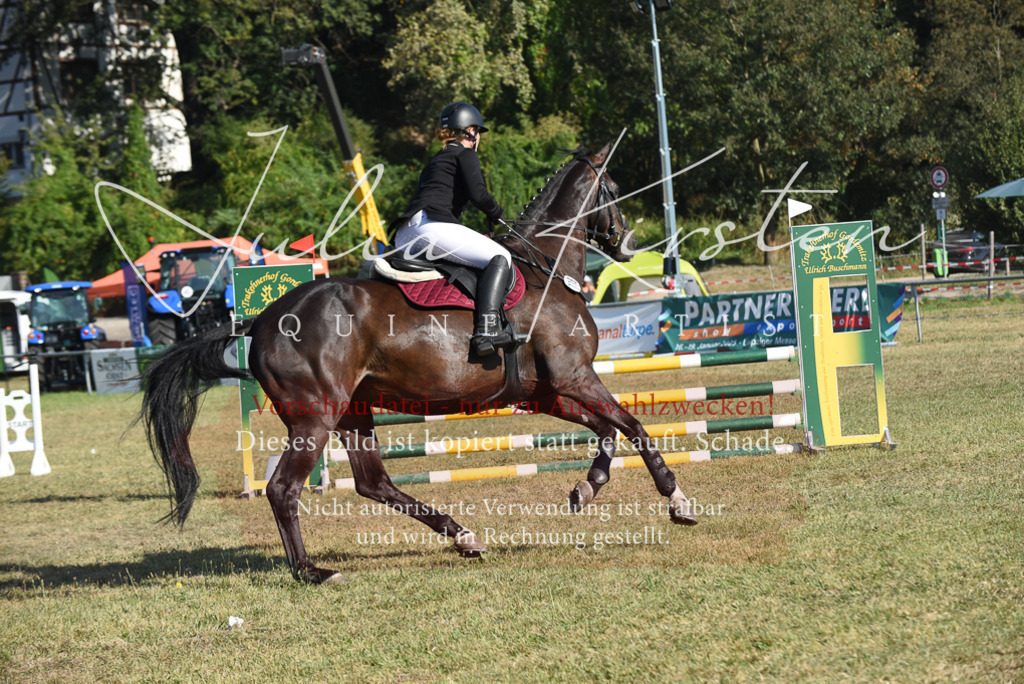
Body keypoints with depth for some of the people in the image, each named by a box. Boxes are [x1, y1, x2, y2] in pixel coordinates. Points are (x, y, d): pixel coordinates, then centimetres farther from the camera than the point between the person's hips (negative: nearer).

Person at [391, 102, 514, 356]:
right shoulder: (465, 154, 8)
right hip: (431, 225, -9)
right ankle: (486, 329, -32)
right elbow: (478, 195, -7)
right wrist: (499, 214, 12)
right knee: (500, 257, -13)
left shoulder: (436, 160, 33)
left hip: (403, 239, 9)